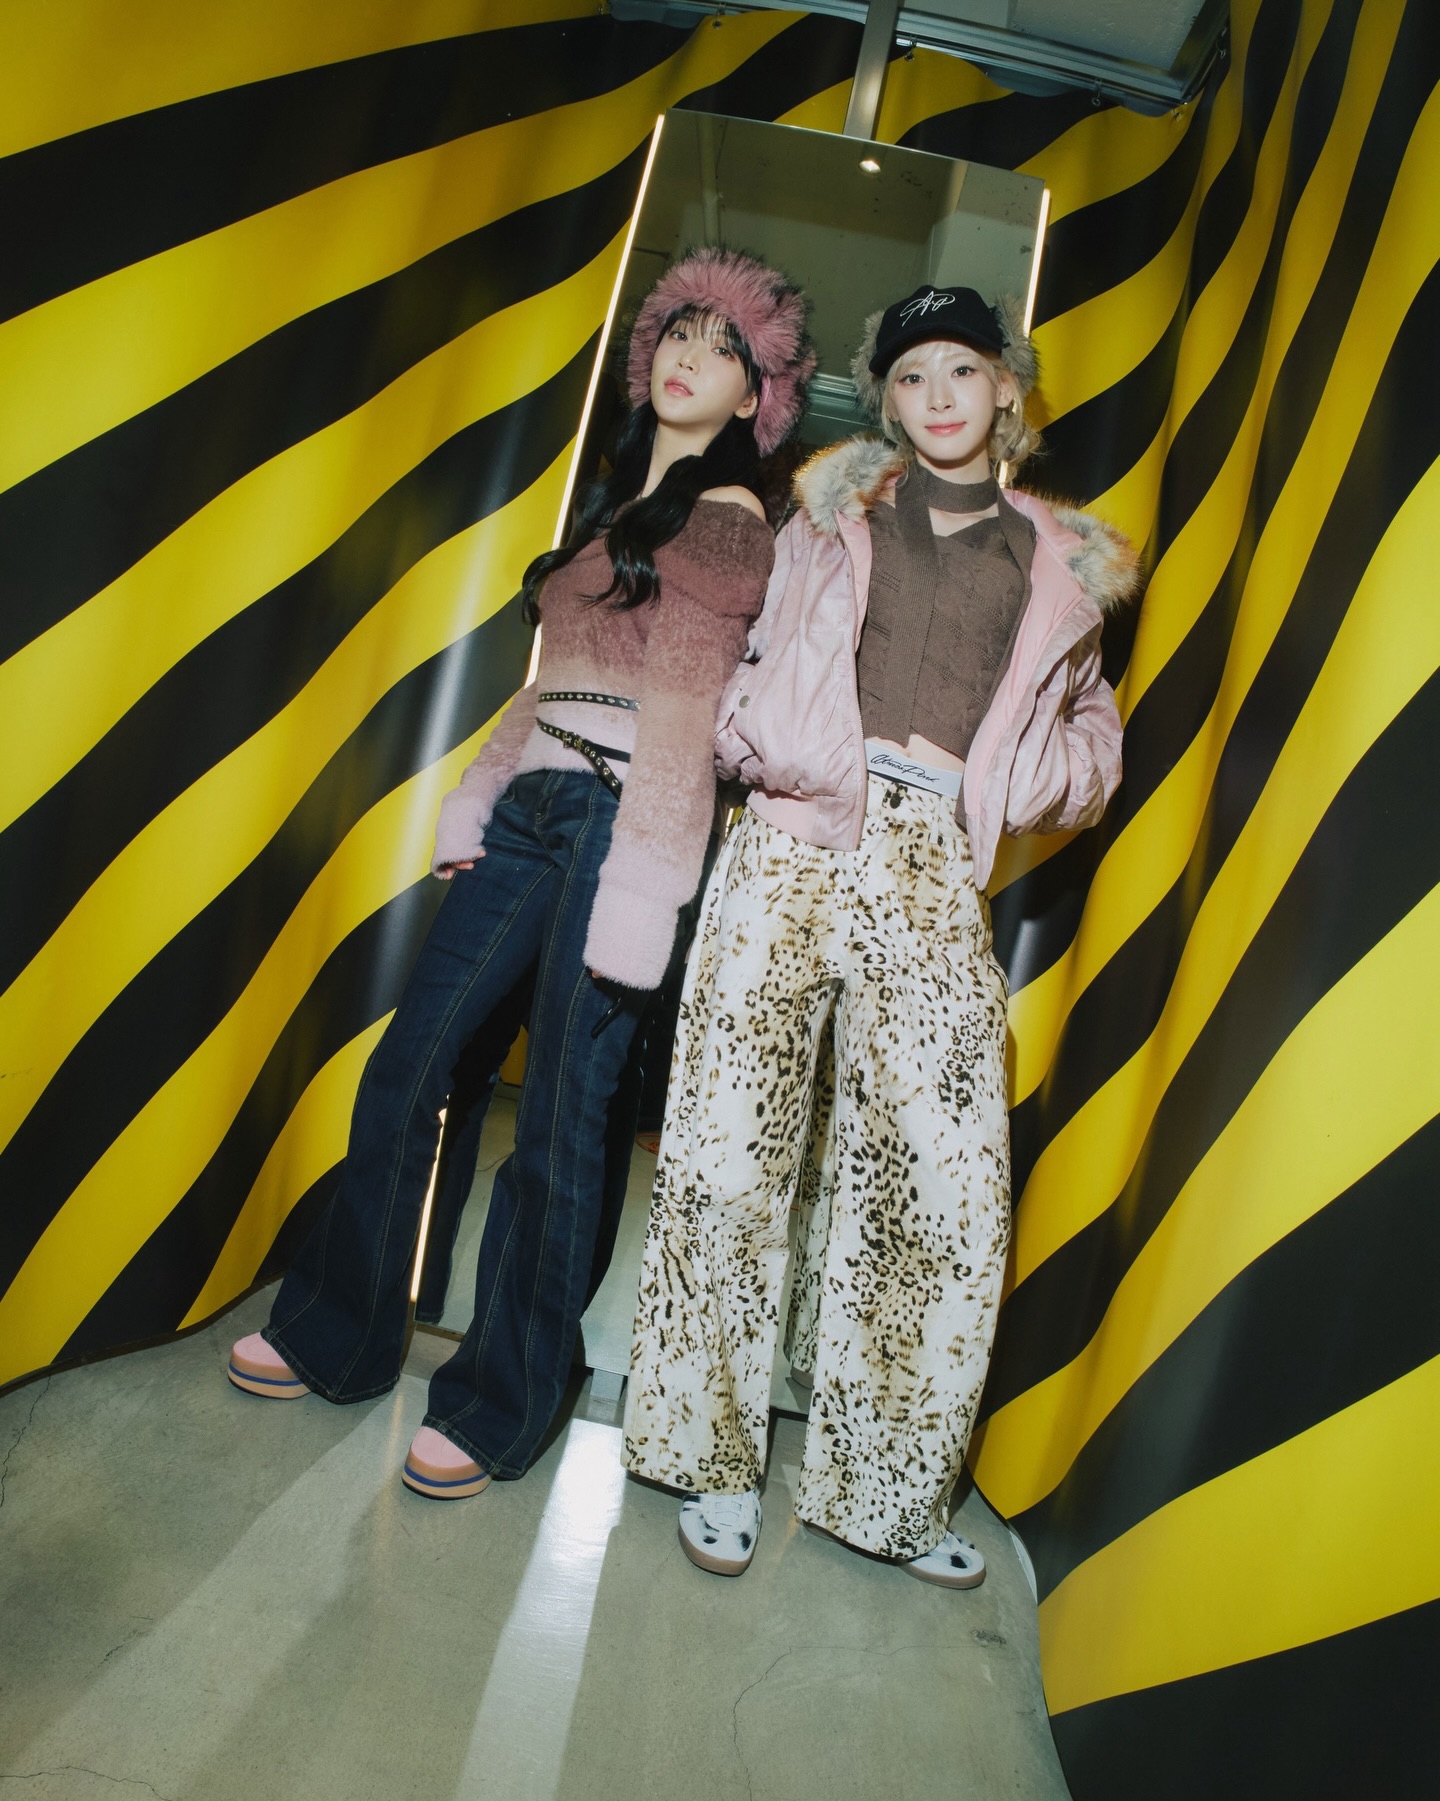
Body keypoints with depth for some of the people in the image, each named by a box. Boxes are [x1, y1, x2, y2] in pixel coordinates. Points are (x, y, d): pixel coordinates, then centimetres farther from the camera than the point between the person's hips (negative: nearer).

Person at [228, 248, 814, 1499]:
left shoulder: (728, 520, -1)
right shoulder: (618, 502, 22)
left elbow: (685, 715, -10)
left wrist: (635, 899, -15)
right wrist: (477, 804, 14)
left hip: (620, 815, -7)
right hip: (534, 809, 8)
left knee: (561, 1114, -2)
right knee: (408, 1068, 8)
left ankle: (498, 1409, 14)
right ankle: (338, 1336, 25)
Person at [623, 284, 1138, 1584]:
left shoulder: (1060, 566, 18)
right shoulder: (835, 513, 18)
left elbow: (1092, 747, 20)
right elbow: (755, 667, 16)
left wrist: (990, 777, 1)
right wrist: (770, 745, -4)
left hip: (935, 876, 1)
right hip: (794, 843, 0)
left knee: (945, 1187, -3)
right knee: (732, 1151, -2)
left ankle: (890, 1493, 17)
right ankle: (717, 1464, 16)